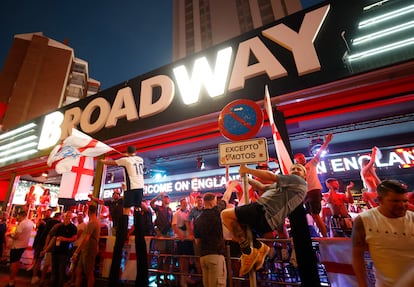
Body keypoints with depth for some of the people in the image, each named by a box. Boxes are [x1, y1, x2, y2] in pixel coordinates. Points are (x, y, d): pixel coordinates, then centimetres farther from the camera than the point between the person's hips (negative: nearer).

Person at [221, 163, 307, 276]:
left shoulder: (299, 181, 3)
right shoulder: (286, 184, 29)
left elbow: (270, 176, -7)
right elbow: (262, 187, 28)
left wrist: (247, 170, 0)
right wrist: (246, 178, 24)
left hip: (264, 212, -10)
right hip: (266, 217, 10)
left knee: (226, 215, -11)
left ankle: (248, 251, -4)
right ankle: (258, 246, 10)